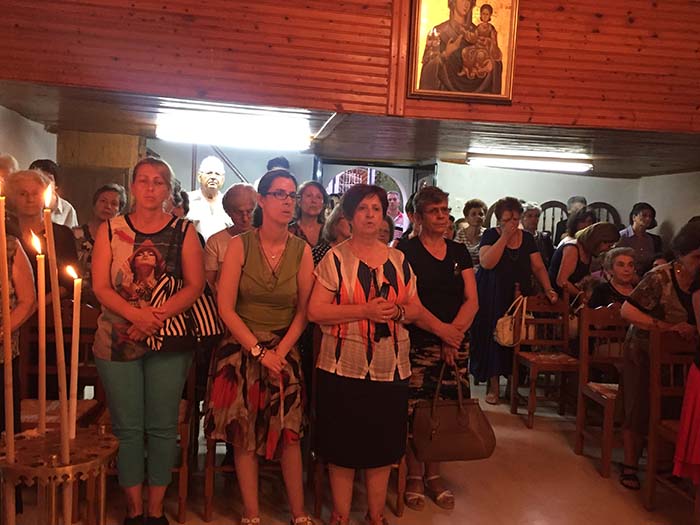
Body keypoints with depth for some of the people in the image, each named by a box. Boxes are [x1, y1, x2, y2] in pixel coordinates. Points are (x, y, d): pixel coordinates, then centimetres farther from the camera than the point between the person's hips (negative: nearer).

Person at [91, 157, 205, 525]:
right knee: (127, 427, 7)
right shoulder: (110, 229, 5)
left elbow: (195, 285, -3)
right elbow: (100, 287, -2)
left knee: (162, 426, 5)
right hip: (117, 340, 1)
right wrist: (136, 314, -19)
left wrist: (160, 315, -17)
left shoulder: (184, 231, 3)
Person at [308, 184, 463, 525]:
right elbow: (315, 311, -10)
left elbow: (415, 308, 14)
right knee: (342, 447, 6)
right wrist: (365, 311, -17)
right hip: (343, 368, -3)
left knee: (383, 446, 12)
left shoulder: (398, 260, 9)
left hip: (390, 368, 4)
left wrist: (397, 312, -7)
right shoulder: (335, 258, -3)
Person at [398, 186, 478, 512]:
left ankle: (434, 474, 25)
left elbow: (472, 301, 6)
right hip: (418, 344, -4)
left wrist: (453, 333, -9)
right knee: (415, 411, -2)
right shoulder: (407, 252, -2)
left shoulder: (459, 252, 12)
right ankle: (414, 476, 19)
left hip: (456, 345, 4)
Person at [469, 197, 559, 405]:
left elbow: (538, 267, 6)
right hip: (493, 300, -3)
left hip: (520, 298, 3)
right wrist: (505, 237, -17)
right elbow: (486, 263, -19)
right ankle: (493, 386, 6)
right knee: (494, 337, -3)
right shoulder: (491, 235, -2)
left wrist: (548, 289, -9)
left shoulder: (527, 238, 9)